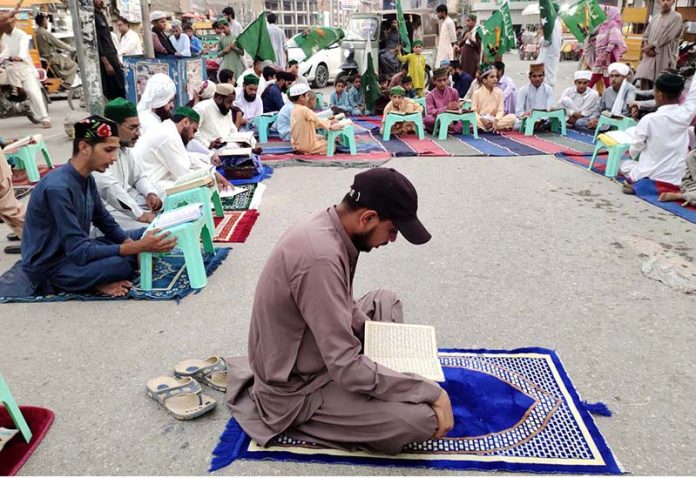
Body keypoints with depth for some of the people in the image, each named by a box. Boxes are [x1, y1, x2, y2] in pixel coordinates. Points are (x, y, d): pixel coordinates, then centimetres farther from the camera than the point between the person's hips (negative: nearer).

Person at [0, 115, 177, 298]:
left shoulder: (87, 179, 1)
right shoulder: (57, 188, -26)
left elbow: (107, 223, 9)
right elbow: (80, 252, -29)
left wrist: (137, 245, -11)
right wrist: (138, 247, -33)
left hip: (74, 252, 9)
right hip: (49, 267, -9)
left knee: (142, 234, 3)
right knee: (122, 263, -33)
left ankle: (94, 280, -5)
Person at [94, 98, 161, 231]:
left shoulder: (125, 146, 9)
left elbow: (138, 176, 18)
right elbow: (110, 188, -29)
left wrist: (151, 193, -3)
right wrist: (139, 214, -31)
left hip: (125, 199, 9)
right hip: (106, 209, -9)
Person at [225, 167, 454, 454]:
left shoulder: (327, 226, -4)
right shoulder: (320, 257, -34)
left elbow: (343, 307, 11)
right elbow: (348, 368, -31)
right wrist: (432, 392, -23)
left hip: (318, 354, 9)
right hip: (296, 391, -9)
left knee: (385, 301, 14)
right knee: (423, 419, -19)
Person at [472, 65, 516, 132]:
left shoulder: (499, 92, 6)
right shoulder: (477, 93, 1)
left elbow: (500, 110, -1)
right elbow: (474, 111, -5)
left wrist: (496, 120, -21)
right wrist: (481, 119, -23)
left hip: (493, 120, 2)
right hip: (481, 120, -2)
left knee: (512, 117, -23)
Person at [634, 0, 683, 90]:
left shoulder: (676, 17, -1)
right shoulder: (654, 18, 18)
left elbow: (666, 37, -11)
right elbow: (646, 35, 14)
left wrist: (650, 47, -10)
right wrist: (646, 47, -6)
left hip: (664, 56, -5)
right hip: (650, 55, 5)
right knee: (644, 78, -8)